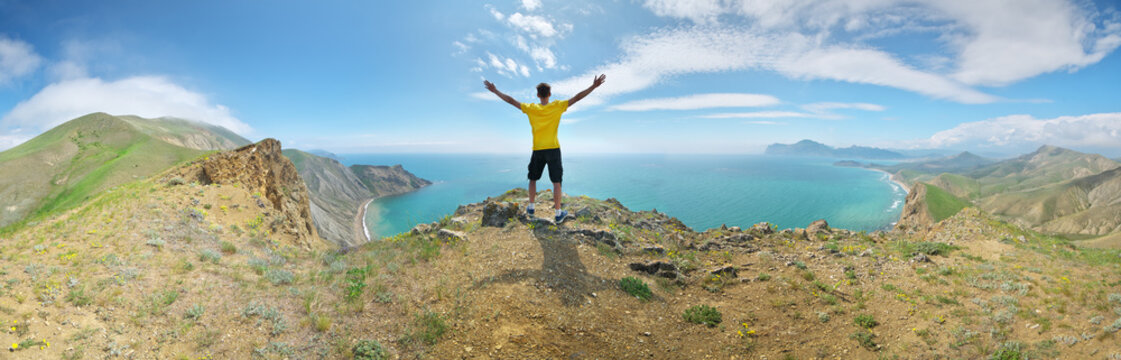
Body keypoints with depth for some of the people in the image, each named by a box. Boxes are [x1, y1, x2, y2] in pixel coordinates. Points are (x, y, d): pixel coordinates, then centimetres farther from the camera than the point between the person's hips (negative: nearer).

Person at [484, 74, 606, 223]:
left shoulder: (531, 108, 0)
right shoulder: (557, 106, -4)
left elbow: (511, 100, 5)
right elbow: (577, 98, -6)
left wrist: (495, 91, 15)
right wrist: (594, 86, -3)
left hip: (537, 150, 2)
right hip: (553, 149, -2)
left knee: (533, 179, 18)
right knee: (556, 182, 2)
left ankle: (531, 207, 28)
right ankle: (558, 213, 4)